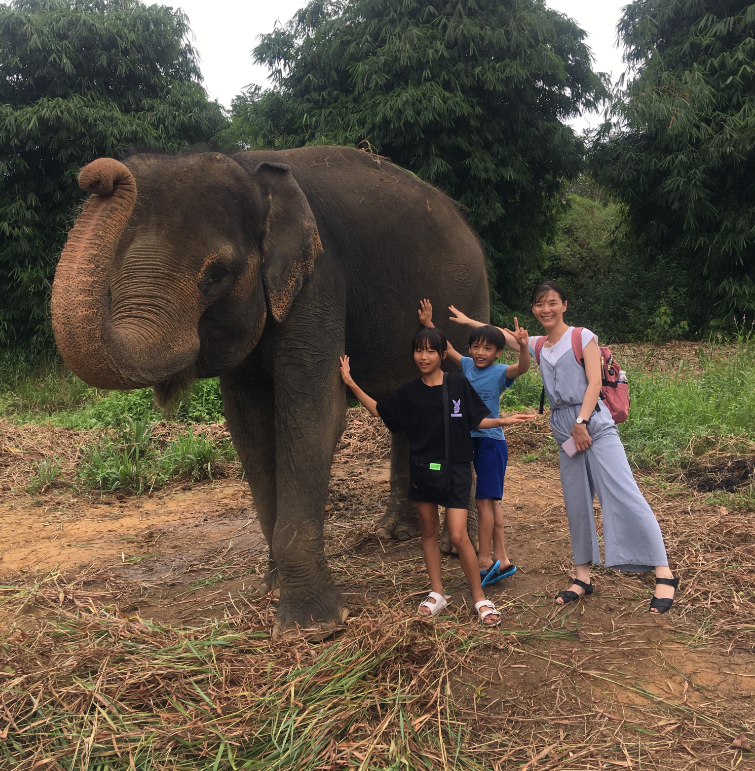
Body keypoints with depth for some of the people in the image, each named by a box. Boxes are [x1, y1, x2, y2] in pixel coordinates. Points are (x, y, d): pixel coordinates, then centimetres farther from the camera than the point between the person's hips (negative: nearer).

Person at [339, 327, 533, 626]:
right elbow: (379, 411, 11)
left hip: (456, 469, -4)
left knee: (458, 536, -8)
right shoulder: (408, 392, 1)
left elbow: (478, 420, 1)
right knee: (429, 530, 12)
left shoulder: (458, 384, -6)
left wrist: (501, 420, -16)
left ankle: (480, 598, 7)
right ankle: (437, 593, 25)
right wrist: (351, 383, 4)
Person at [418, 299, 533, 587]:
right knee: (490, 501, 11)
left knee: (484, 499, -5)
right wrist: (428, 323, 12)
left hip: (492, 440, -7)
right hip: (474, 439, 7)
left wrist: (523, 346, -47)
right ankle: (501, 560, 19)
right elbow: (446, 348, 16)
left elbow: (522, 367, -29)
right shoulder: (467, 365, 6)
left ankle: (484, 561, 5)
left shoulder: (499, 372, -11)